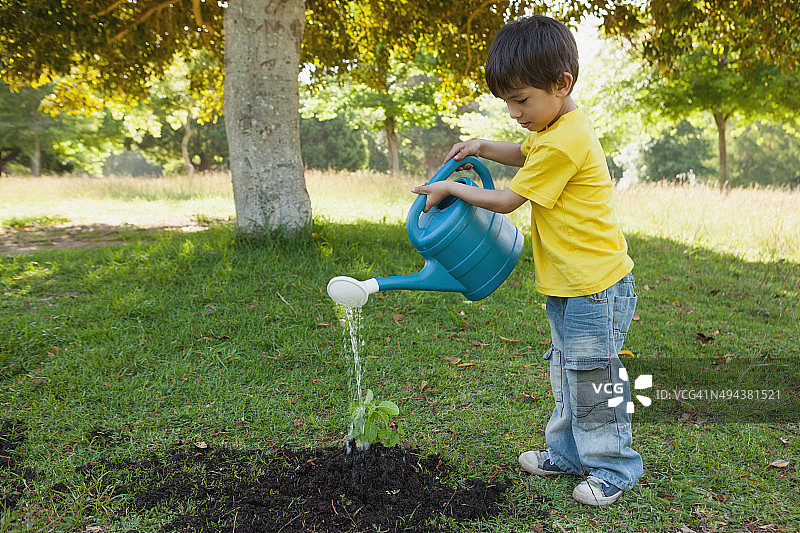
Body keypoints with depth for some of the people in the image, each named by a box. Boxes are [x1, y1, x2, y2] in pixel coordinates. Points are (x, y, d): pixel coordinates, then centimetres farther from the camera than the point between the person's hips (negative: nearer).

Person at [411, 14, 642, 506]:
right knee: (567, 373, 19)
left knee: (594, 380, 2)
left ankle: (614, 466, 19)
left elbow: (506, 200, -16)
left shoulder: (563, 143, -23)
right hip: (569, 284, 10)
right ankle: (568, 452, 34)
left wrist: (449, 188, -4)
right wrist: (482, 147, 14)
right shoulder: (556, 127, 8)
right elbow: (525, 155, 31)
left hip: (595, 286, -10)